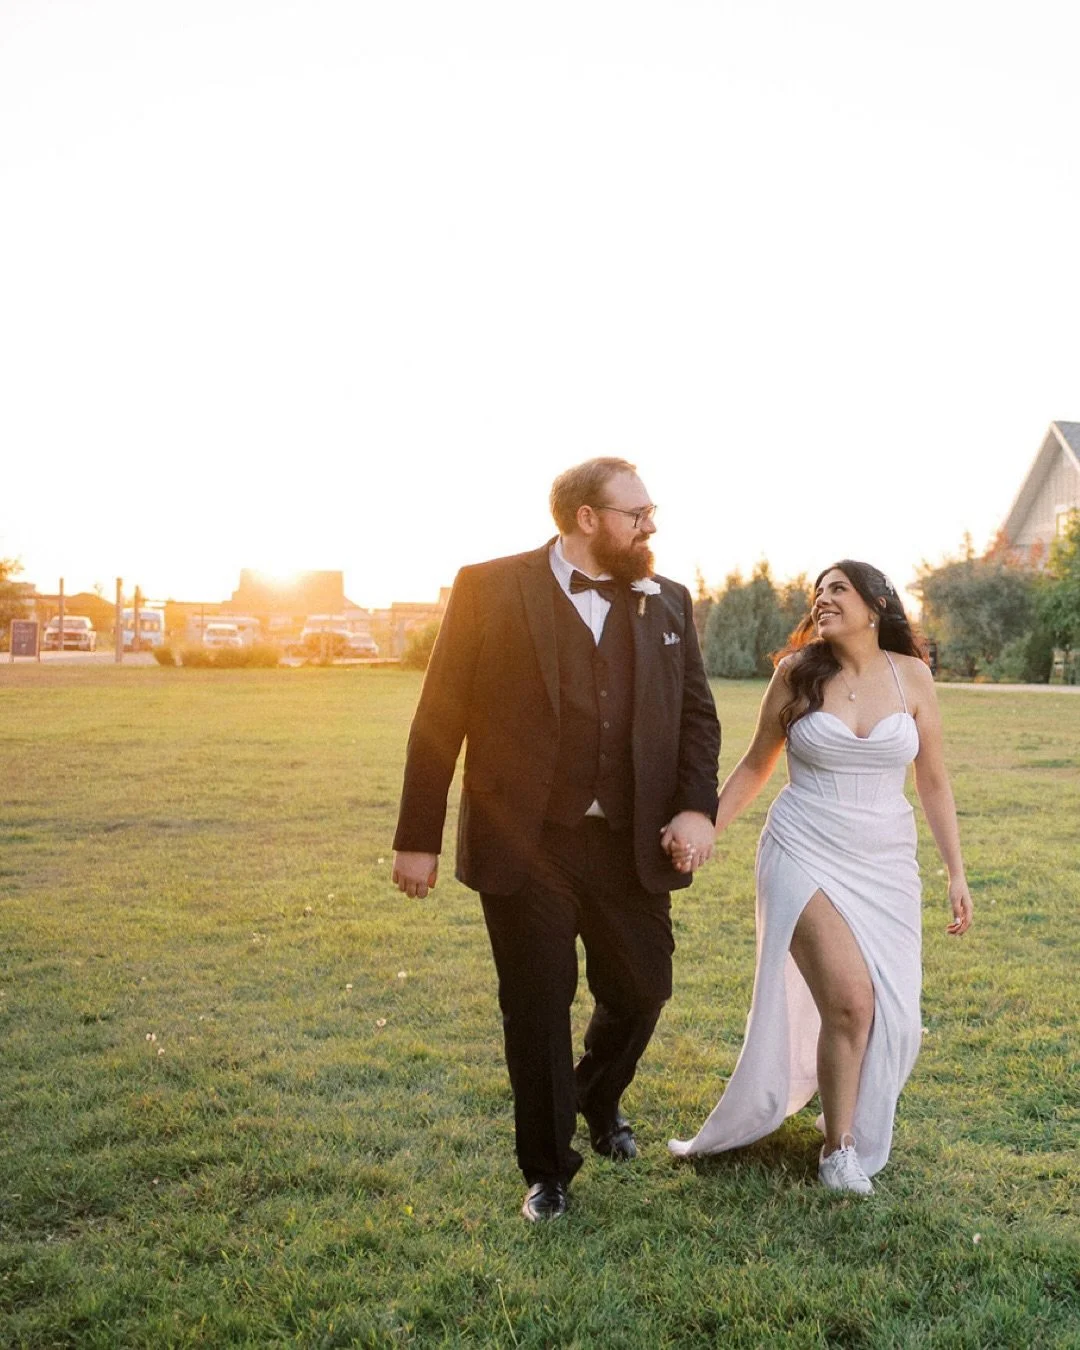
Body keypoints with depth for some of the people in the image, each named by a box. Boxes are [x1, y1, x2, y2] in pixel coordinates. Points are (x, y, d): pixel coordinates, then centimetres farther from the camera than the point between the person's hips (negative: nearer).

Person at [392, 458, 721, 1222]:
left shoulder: (667, 602, 7)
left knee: (641, 990, 12)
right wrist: (418, 837, -4)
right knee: (537, 1010, 7)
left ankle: (599, 1099, 45)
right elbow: (440, 717, -4)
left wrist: (697, 805, -9)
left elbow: (698, 713, 8)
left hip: (631, 845, 4)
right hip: (525, 845, -3)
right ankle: (549, 1171, 29)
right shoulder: (490, 590, -5)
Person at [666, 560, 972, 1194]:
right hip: (806, 856, -2)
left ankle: (853, 1133, 31)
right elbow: (756, 765, 6)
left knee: (890, 1014, 2)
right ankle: (839, 1149, 10)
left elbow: (933, 780, 7)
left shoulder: (911, 676, 1)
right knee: (850, 1000, -13)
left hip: (886, 863, 3)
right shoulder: (797, 672, -2)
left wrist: (957, 872, 6)